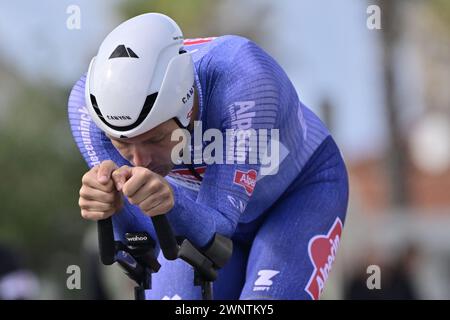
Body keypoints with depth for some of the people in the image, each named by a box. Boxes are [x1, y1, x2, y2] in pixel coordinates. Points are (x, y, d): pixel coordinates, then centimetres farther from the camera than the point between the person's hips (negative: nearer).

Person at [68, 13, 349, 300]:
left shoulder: (241, 79, -41)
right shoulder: (95, 102, -31)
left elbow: (221, 222, -39)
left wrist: (170, 203, -60)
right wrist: (115, 205, -53)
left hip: (302, 187, -3)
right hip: (201, 205, 3)